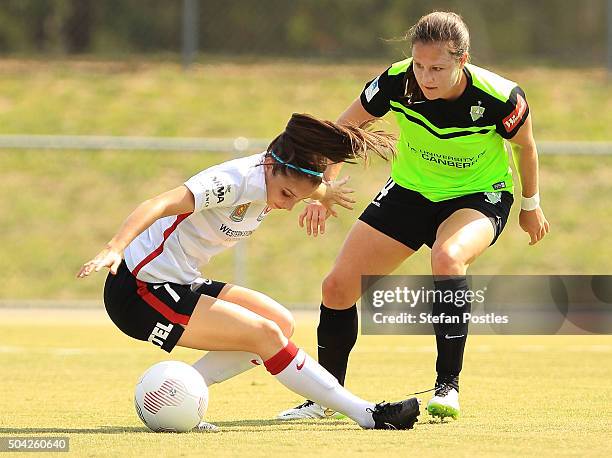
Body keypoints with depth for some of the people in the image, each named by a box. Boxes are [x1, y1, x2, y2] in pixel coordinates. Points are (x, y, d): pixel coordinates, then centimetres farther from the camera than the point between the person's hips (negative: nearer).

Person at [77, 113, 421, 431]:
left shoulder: (279, 179, -1)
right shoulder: (233, 182, -26)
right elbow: (161, 205, -38)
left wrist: (321, 193, 46)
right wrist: (115, 248, -52)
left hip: (181, 283, 9)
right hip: (140, 290, -9)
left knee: (281, 323, 1)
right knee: (266, 335, -15)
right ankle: (367, 415, -10)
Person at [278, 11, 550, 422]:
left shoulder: (501, 98, -30)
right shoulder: (397, 82, -26)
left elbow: (525, 146, -6)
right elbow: (343, 128, -8)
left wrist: (531, 205, 8)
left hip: (480, 195, -3)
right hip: (410, 190, 4)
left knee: (447, 257, -38)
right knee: (338, 288, -3)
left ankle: (448, 385, -25)